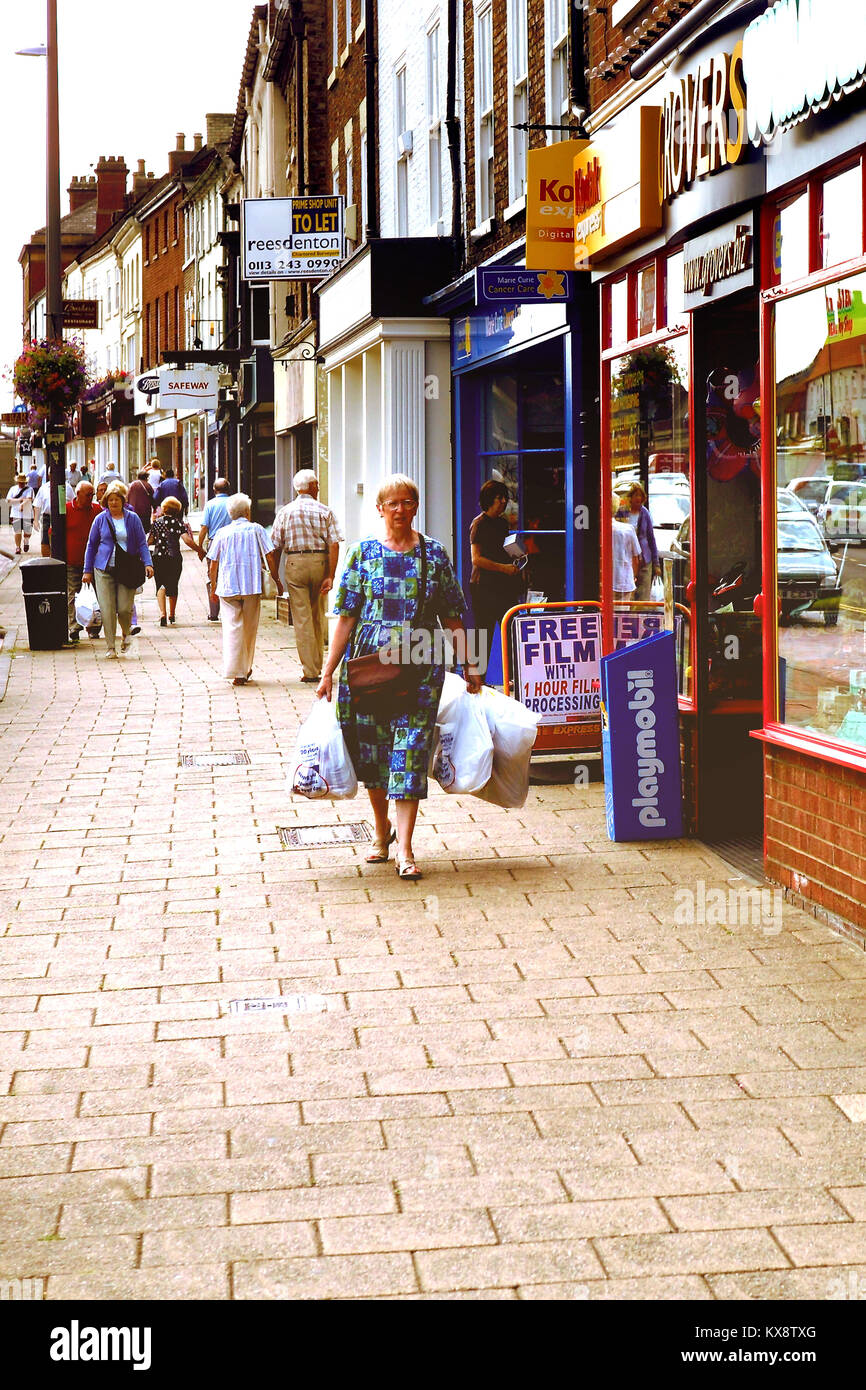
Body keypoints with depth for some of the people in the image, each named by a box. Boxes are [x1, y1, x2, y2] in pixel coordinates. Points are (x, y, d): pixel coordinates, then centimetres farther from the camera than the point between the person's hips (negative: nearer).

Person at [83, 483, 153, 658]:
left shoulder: (132, 518, 7)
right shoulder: (101, 519, 7)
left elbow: (142, 543, 7)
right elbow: (91, 545, 13)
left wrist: (147, 563, -7)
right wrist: (88, 570, 9)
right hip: (104, 569, 1)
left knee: (124, 608, -5)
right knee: (107, 609, -6)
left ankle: (126, 633, 27)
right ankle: (110, 646, 1)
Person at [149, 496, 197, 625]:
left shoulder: (157, 522, 4)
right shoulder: (178, 523, -3)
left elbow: (149, 542, 5)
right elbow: (187, 540, -14)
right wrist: (199, 550, -3)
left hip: (158, 557, 1)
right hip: (174, 557, -1)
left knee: (161, 586, 1)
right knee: (173, 586, 15)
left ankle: (162, 613, -23)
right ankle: (172, 615, 30)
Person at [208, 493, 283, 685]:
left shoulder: (222, 533, 6)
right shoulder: (256, 530, 3)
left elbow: (213, 563, 6)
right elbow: (270, 556, -2)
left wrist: (213, 585, 18)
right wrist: (277, 580, 8)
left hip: (228, 586, 0)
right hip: (252, 586, 0)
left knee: (232, 628, -3)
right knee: (250, 629, 13)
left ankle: (236, 672, -14)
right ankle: (246, 669, 23)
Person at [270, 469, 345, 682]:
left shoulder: (285, 512, 3)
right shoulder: (324, 511, 1)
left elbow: (276, 547, 2)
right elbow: (334, 545, -7)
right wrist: (330, 576, -7)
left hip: (295, 563, -1)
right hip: (320, 562, 1)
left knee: (302, 618, 0)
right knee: (317, 617, 15)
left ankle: (310, 671, -4)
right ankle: (317, 667, 23)